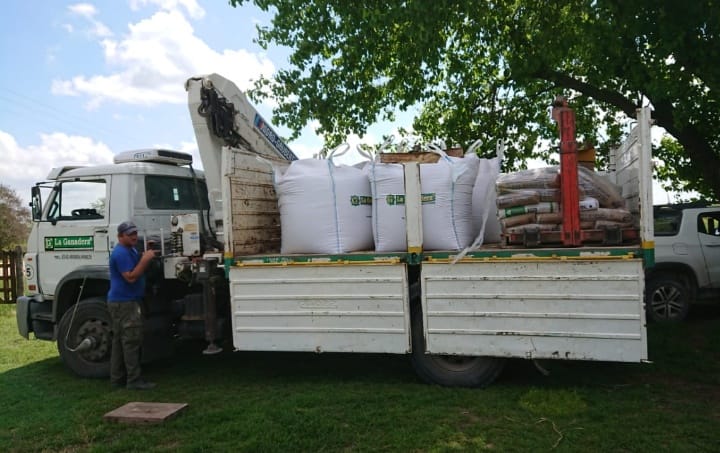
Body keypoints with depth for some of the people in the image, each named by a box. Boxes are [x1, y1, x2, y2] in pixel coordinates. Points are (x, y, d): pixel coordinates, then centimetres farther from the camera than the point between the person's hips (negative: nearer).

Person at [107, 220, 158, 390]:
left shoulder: (131, 250, 17)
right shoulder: (121, 253, -16)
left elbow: (139, 269, 22)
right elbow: (131, 277, -24)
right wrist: (145, 260, -24)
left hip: (126, 301, 11)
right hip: (124, 302, -11)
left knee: (120, 341, 13)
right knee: (131, 341, -9)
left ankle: (117, 378, 20)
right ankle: (134, 380, -6)